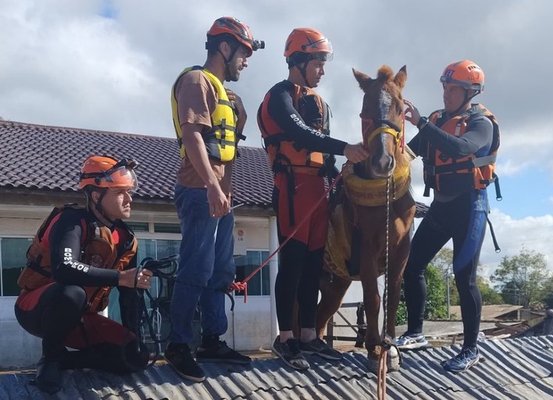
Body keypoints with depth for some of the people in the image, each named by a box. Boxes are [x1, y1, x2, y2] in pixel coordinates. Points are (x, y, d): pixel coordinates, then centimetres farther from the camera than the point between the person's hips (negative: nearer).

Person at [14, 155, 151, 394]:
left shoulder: (125, 239, 0)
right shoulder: (73, 221, -22)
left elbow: (129, 296, 3)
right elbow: (64, 269, -41)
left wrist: (134, 340, -5)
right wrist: (120, 277, -35)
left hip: (80, 318, 6)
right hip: (37, 309, -6)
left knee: (136, 357, -10)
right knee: (71, 293, -41)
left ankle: (62, 360, 5)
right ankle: (51, 358, -13)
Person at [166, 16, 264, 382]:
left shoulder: (224, 92, 23)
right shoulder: (196, 80, -7)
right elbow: (192, 135, -19)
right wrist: (212, 186, -26)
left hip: (221, 194, 10)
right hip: (201, 192, -10)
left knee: (221, 272, 11)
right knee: (197, 271, -9)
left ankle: (212, 341, 18)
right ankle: (179, 345, -1)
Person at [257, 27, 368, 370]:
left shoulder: (319, 103, 20)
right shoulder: (280, 96, -6)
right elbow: (299, 134, -23)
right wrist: (344, 148, -32)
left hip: (318, 188, 8)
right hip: (293, 187, -8)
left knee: (314, 262, 9)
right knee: (293, 261, -7)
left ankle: (308, 335, 16)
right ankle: (285, 338, 0)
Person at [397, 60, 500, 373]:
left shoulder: (482, 123, -10)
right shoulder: (438, 120, 9)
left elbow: (459, 148, -30)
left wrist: (421, 123, -31)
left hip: (469, 206, -6)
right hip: (441, 205, 7)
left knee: (464, 277, -4)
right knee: (412, 265, 5)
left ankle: (471, 350, 9)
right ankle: (415, 333, 18)